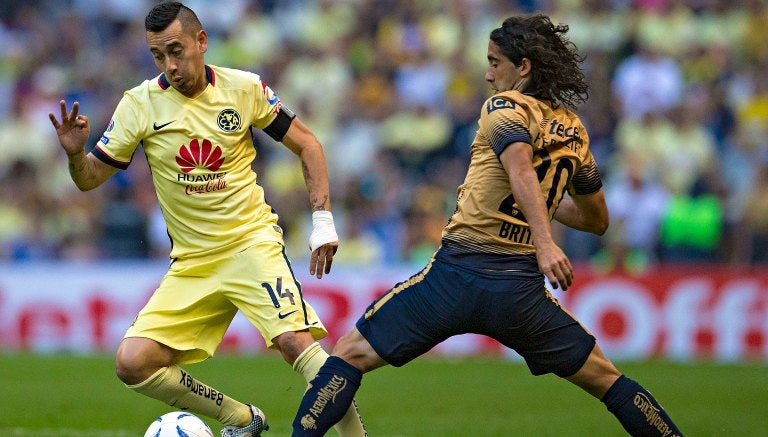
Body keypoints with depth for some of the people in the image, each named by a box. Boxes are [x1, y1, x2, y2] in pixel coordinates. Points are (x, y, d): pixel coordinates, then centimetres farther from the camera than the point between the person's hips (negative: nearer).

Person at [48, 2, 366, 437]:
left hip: (252, 241, -3)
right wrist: (75, 153, -21)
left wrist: (323, 218, -1)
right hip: (191, 263, 3)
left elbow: (305, 143, 7)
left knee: (294, 340, -27)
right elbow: (90, 179, 2)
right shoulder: (140, 104, -3)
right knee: (133, 364, -10)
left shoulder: (245, 88, -4)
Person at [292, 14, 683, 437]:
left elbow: (521, 169, -23)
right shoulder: (574, 132, 15)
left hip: (458, 272, -5)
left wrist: (543, 241, -35)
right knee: (605, 379, 19)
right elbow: (597, 219, 28)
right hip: (522, 287, 5)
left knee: (350, 354, 5)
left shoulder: (505, 107, -1)